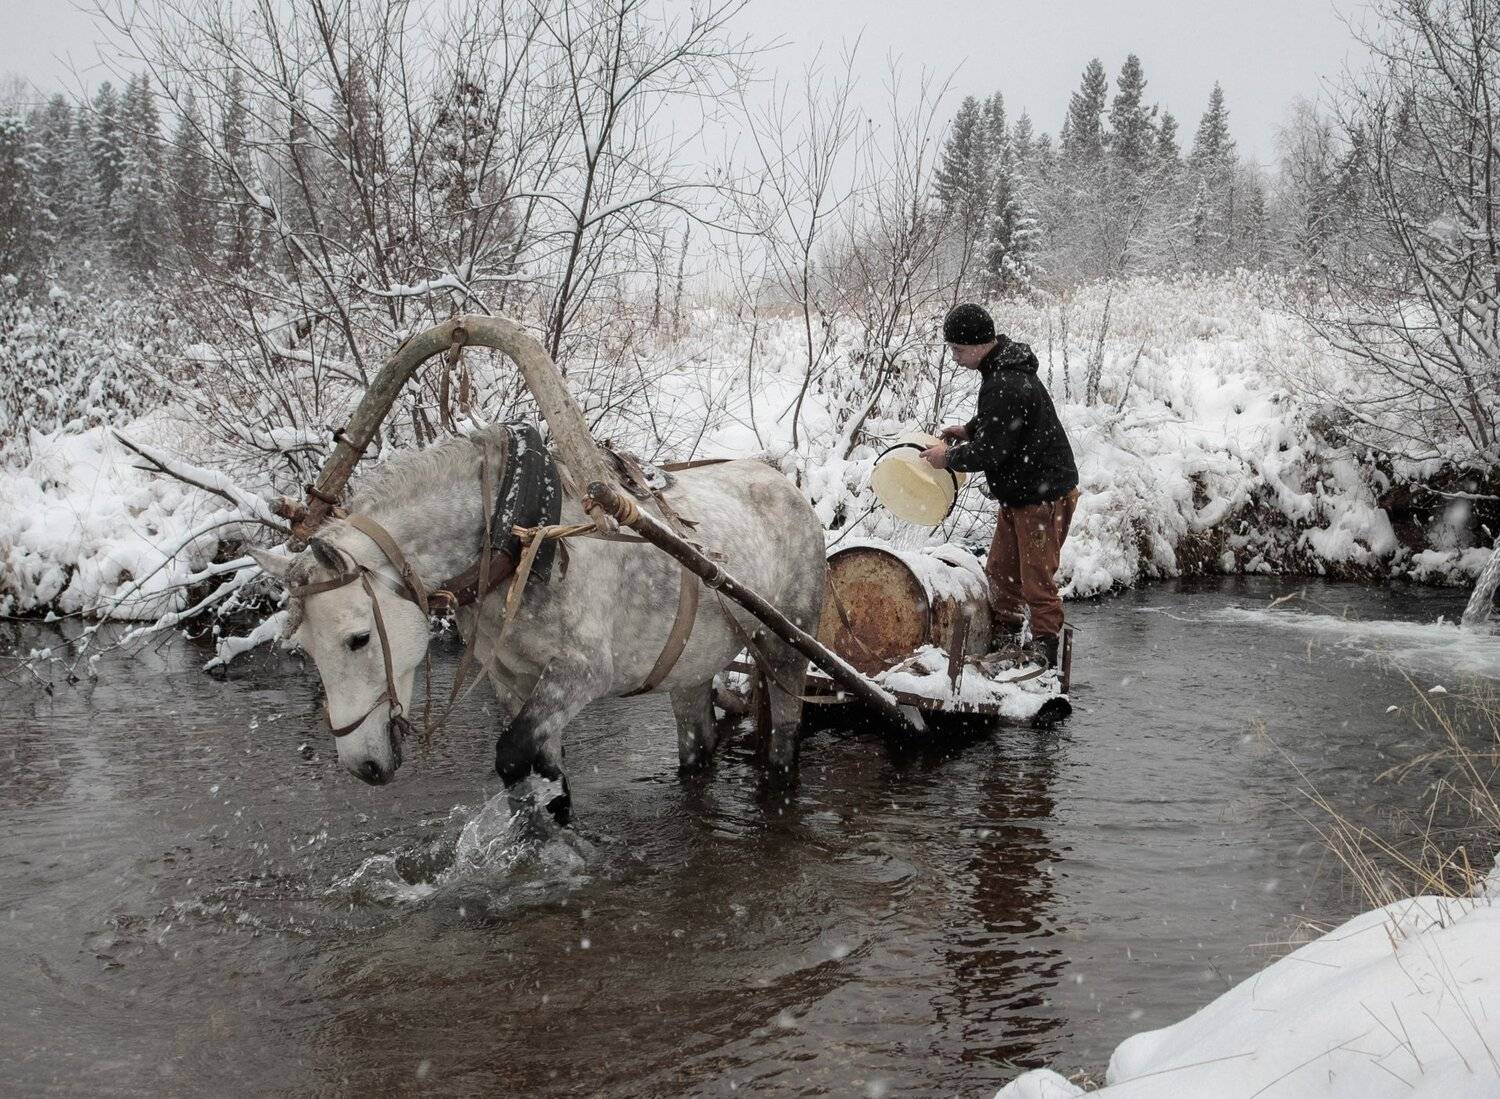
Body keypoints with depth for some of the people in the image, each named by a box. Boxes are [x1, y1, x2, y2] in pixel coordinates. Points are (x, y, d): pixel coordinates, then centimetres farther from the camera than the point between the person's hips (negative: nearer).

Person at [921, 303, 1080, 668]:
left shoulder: (1007, 385, -27)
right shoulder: (1004, 368, 7)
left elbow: (989, 453, -25)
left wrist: (948, 457, -9)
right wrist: (970, 429, 14)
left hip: (1044, 496, -11)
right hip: (1018, 492, 11)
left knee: (1037, 578, -2)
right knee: (1000, 570, 18)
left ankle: (1044, 648, 7)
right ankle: (1002, 636, 32)